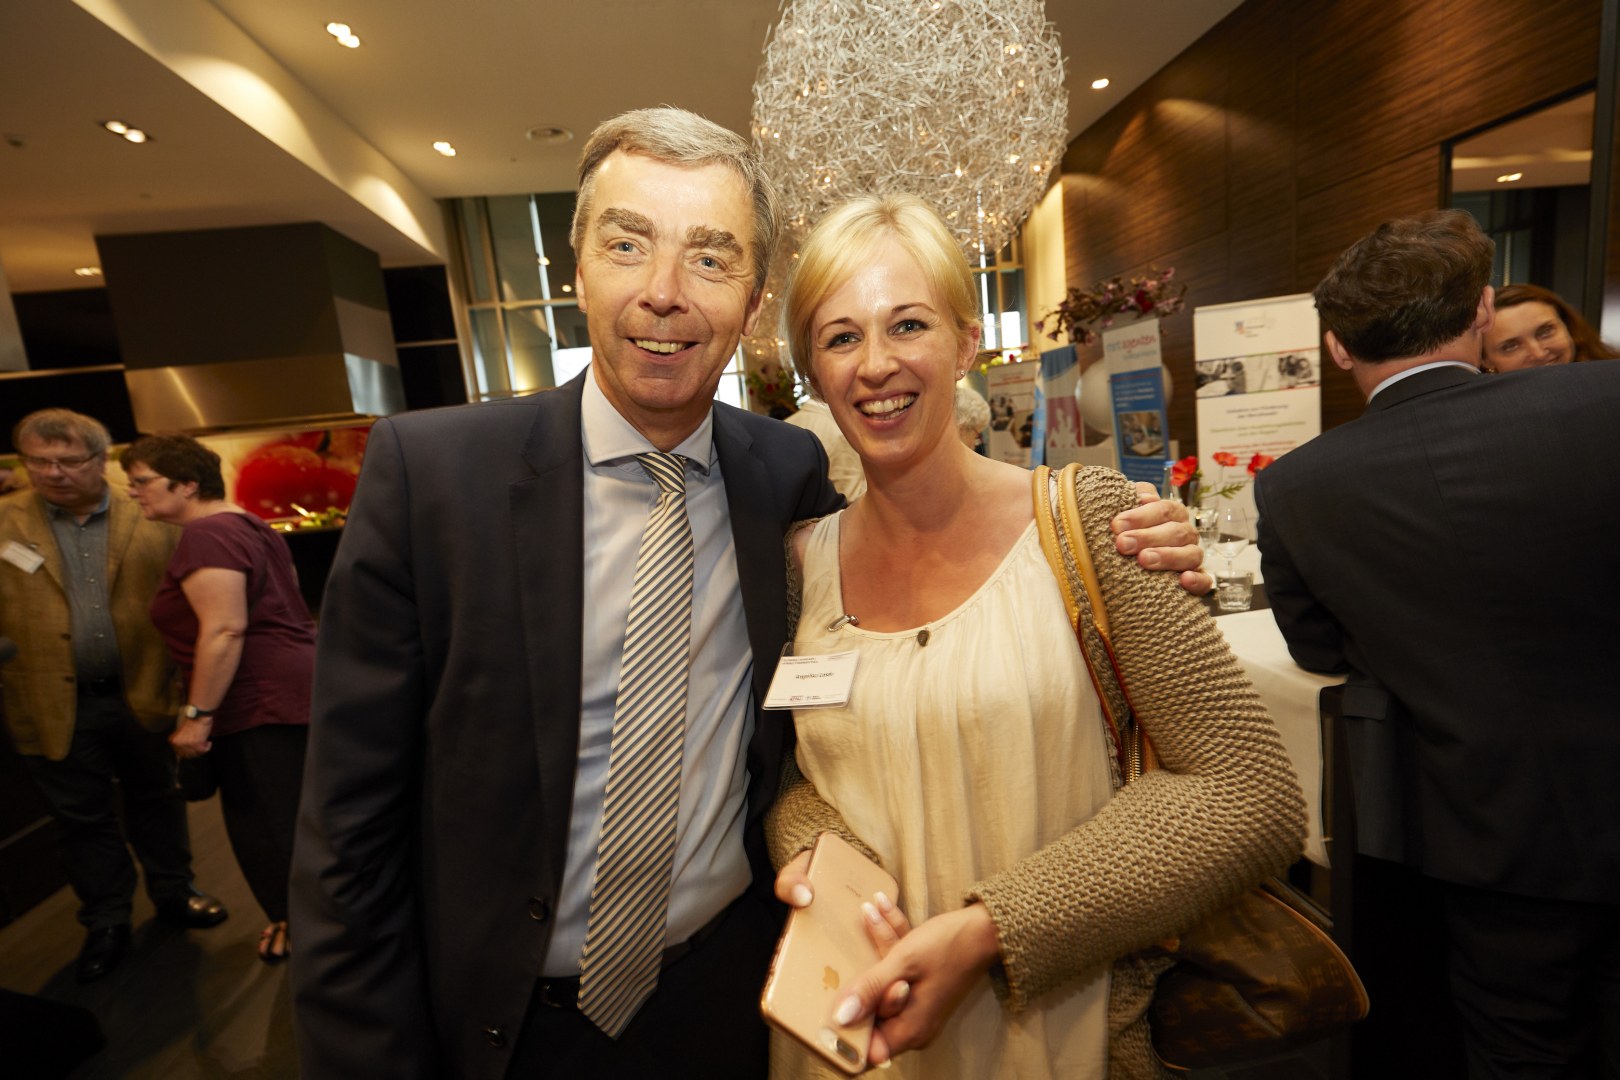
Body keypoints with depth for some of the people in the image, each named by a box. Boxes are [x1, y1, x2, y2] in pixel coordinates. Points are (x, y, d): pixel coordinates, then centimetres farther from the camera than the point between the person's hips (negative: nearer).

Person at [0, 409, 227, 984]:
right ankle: (106, 922, 32)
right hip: (58, 704, 1)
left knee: (156, 800, 17)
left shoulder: (149, 523, -4)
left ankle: (173, 893, 35)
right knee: (82, 816, 14)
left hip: (141, 694, 0)